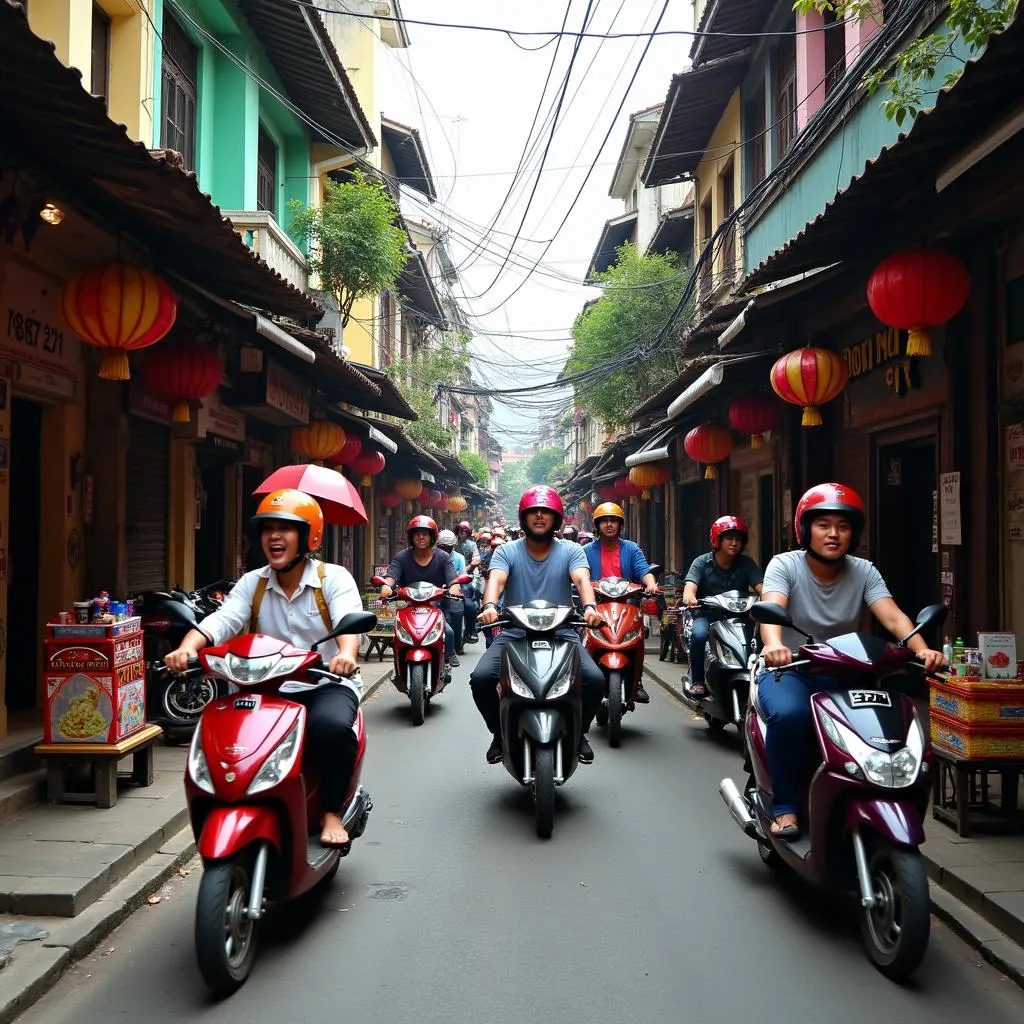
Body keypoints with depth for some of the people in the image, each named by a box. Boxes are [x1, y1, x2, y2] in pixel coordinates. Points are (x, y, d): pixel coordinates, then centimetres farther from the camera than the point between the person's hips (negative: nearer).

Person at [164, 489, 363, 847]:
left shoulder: (333, 578, -2)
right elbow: (222, 619, -8)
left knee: (332, 725, -34)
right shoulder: (252, 583, 9)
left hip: (326, 685, -3)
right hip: (268, 689, 3)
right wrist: (188, 646, -31)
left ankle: (332, 812, -11)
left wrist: (346, 653, -45)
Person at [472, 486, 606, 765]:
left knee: (595, 680, -22)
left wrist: (589, 607, -36)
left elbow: (582, 579, -14)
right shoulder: (507, 551, 5)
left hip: (561, 634, 0)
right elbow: (495, 579, -13)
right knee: (480, 678, -22)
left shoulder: (571, 551, 5)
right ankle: (500, 733, 7)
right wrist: (489, 606, -37)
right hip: (514, 634, 0)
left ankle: (578, 733, 9)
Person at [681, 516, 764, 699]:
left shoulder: (747, 563, 4)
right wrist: (689, 597, -42)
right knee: (699, 634, -33)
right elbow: (690, 585, -16)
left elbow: (761, 587, -11)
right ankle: (697, 681, -15)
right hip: (707, 614, -2)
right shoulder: (702, 562, 0)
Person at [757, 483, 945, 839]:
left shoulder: (864, 572, 1)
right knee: (789, 714, -35)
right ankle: (785, 805, -14)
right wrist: (774, 645, -50)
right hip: (789, 670, -3)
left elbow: (893, 617, -14)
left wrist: (921, 649, -35)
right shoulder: (784, 565, -9)